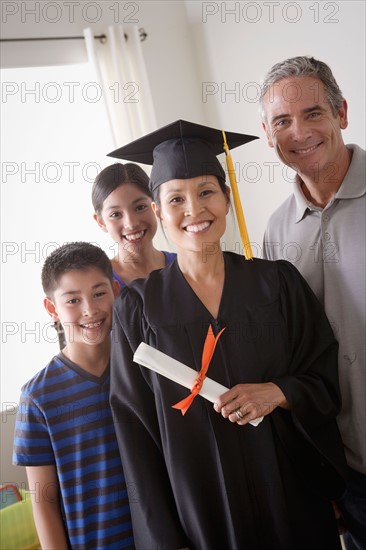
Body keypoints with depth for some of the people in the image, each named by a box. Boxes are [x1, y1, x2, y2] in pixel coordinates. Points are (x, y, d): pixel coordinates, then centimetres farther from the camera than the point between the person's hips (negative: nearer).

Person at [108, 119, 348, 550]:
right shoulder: (138, 308, -6)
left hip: (291, 494, 2)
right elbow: (134, 426, -5)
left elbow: (328, 380, 3)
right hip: (199, 509, -1)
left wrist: (278, 393, -18)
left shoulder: (278, 283, -3)